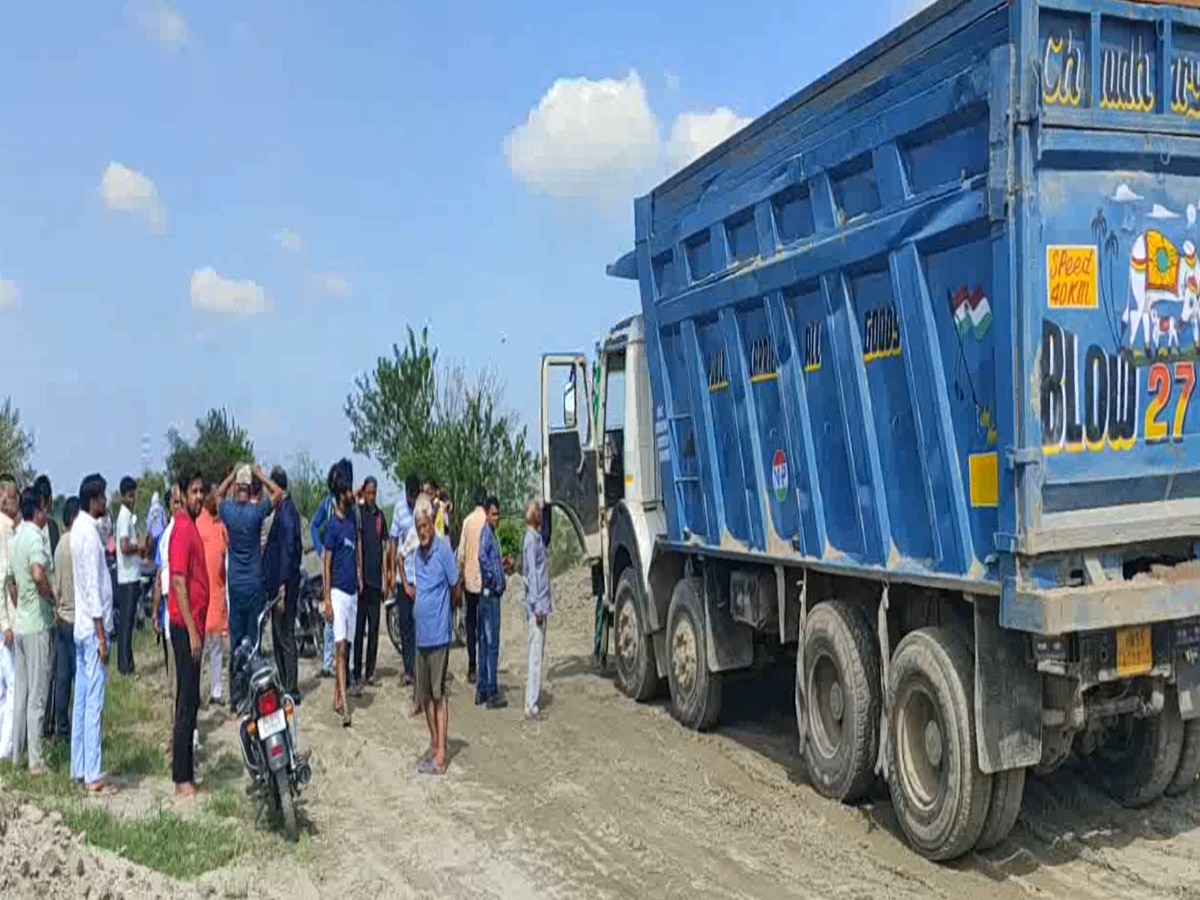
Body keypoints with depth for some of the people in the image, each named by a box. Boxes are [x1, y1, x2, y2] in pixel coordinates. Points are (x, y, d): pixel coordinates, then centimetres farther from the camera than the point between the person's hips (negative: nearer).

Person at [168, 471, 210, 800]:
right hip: (185, 627, -10)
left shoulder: (191, 527, 14)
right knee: (187, 702, -5)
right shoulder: (182, 529, -15)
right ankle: (182, 779, 1)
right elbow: (178, 582, -20)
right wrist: (192, 631, -22)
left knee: (190, 701, 13)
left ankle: (187, 772, 21)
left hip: (193, 626, 10)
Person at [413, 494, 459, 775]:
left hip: (438, 633, -7)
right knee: (424, 695, 13)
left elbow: (456, 589, -5)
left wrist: (442, 608, 7)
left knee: (439, 694, -4)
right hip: (421, 633, 7)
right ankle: (433, 745, 24)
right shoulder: (418, 552, 11)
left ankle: (441, 755, 0)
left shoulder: (444, 549, -12)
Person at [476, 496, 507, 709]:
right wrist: (494, 579, -23)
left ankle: (482, 689, 18)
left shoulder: (491, 533, 16)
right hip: (490, 595, -10)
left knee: (485, 642, 12)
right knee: (492, 644, -6)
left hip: (490, 595, 10)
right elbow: (482, 556, -32)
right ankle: (491, 693, -1)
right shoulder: (486, 533, -14)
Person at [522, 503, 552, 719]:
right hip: (536, 606, -10)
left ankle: (533, 702, 18)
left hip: (541, 605, 10)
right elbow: (532, 574, -18)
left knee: (537, 654, 12)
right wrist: (537, 606, -20)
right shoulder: (531, 540, -13)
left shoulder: (536, 538, 15)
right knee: (535, 655, -8)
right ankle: (531, 706, -5)